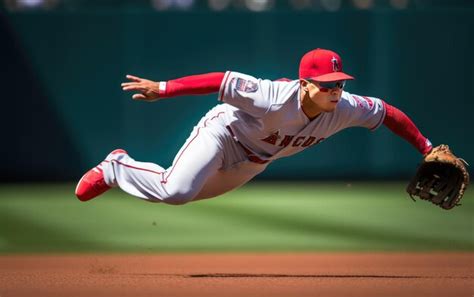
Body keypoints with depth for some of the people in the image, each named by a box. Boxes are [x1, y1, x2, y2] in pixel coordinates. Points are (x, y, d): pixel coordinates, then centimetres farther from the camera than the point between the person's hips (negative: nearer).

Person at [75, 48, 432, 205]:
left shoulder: (345, 108, -25)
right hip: (224, 131, -7)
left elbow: (388, 112, -11)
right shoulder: (276, 98, -40)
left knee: (186, 193, 18)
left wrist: (426, 148, -9)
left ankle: (123, 166, 41)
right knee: (176, 191, -27)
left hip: (252, 163, 7)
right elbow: (223, 81, -37)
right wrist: (163, 88, -39)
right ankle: (114, 168, 2)